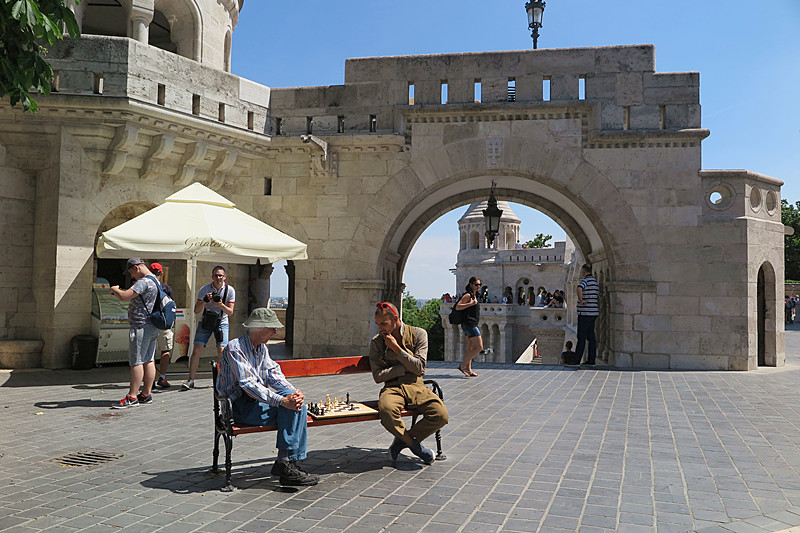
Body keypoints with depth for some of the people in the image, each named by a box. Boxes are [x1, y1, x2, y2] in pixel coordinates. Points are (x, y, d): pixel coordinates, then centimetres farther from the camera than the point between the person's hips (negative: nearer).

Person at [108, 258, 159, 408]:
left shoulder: (144, 282, -16)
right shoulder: (154, 281, 17)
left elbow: (124, 297, -25)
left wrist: (115, 290, -6)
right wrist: (119, 292, 18)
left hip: (141, 327, -10)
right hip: (152, 327, 10)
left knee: (136, 361, -7)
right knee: (148, 360, 11)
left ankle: (132, 397, -5)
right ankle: (146, 394, 16)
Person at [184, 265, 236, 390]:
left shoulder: (230, 290, -8)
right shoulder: (204, 289, -8)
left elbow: (230, 312, -7)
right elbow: (196, 311, -9)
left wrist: (221, 305, -26)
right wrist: (205, 300, -26)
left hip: (221, 322, -1)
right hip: (205, 321, 1)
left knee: (221, 350, -13)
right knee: (197, 349, -8)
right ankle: (191, 380, -2)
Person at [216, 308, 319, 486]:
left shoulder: (262, 348, 13)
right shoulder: (235, 349, -17)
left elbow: (274, 374, 7)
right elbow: (248, 384, -26)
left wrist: (294, 392, -14)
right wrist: (281, 401, -33)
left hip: (258, 399, 8)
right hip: (240, 406, -8)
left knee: (296, 402, -14)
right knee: (289, 408, -24)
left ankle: (288, 462, -15)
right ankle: (284, 464, -20)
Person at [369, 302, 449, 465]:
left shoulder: (419, 334, 3)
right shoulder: (377, 342, 5)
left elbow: (418, 367, -6)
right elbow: (378, 376, 0)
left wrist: (396, 348, -10)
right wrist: (404, 368, -8)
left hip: (416, 386, 1)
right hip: (392, 388, -1)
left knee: (441, 415, -26)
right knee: (386, 410, -37)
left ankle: (402, 440, -3)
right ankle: (414, 444, -10)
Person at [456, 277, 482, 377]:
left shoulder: (474, 295, 17)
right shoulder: (468, 295, -12)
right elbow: (457, 307, -21)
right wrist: (471, 304, -24)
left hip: (472, 325, 10)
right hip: (469, 324, -10)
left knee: (470, 348, 11)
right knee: (479, 347, -10)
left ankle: (468, 369, 15)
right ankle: (463, 365, -7)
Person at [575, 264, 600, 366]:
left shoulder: (586, 280, -13)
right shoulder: (595, 281, 15)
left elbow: (579, 288, -35)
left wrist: (581, 300, -26)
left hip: (585, 312, -8)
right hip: (593, 312, 8)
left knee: (581, 337, -5)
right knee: (591, 336, 10)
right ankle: (591, 360, 12)